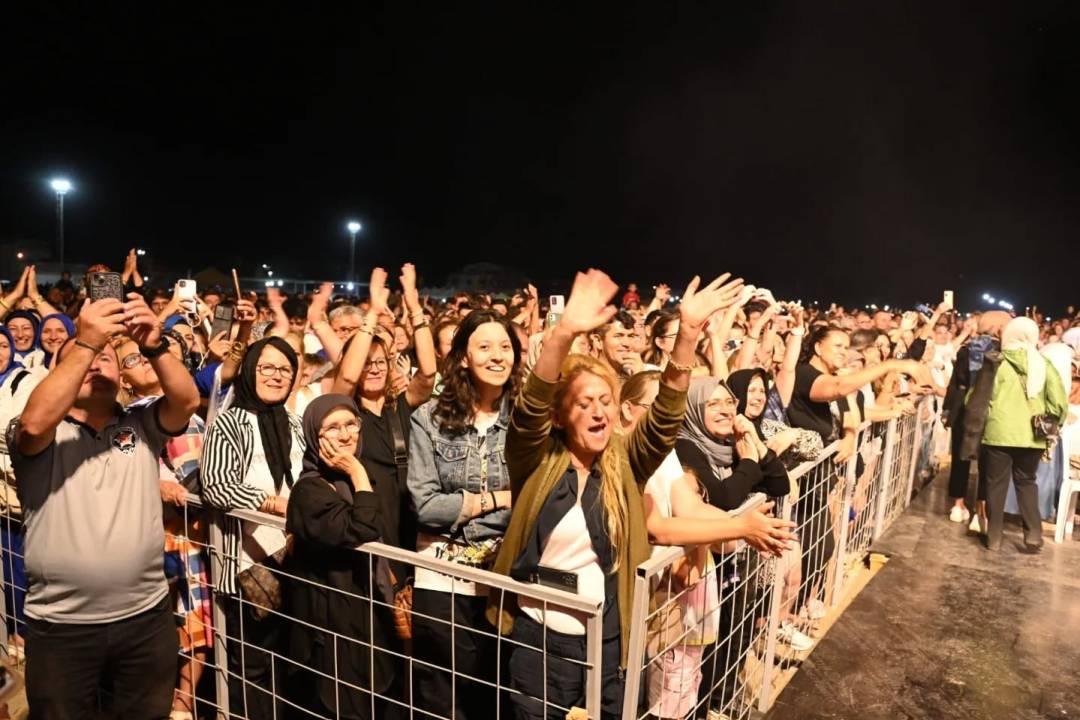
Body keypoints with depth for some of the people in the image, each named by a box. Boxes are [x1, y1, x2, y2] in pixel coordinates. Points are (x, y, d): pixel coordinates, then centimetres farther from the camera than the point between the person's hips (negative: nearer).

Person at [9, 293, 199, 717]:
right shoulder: (45, 435, -3)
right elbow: (34, 423, -25)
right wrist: (85, 342, -29)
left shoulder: (141, 426, 4)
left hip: (147, 617, 2)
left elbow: (188, 400, -14)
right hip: (60, 625, -1)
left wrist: (154, 346, -30)